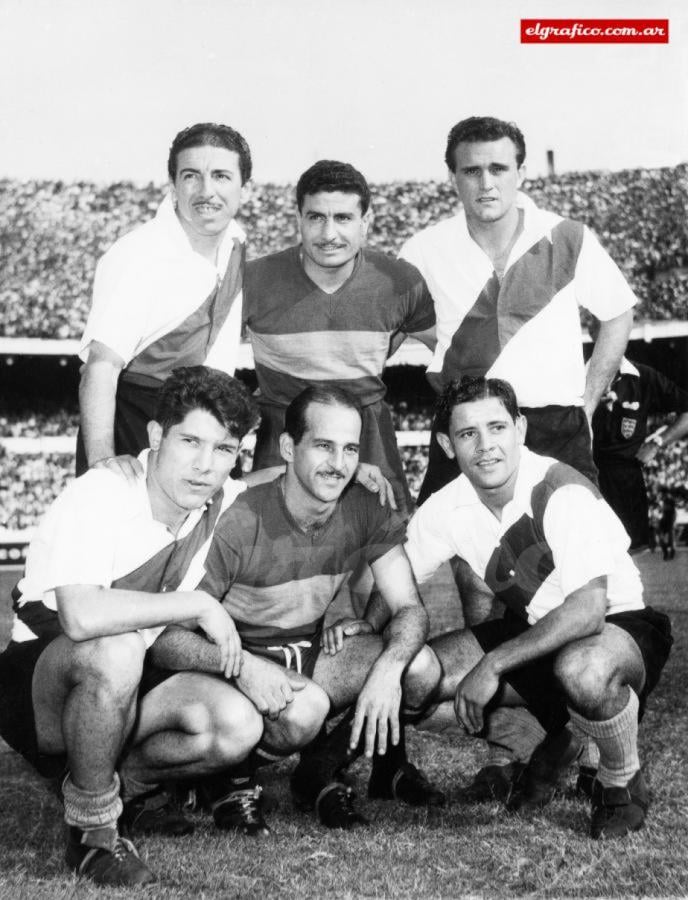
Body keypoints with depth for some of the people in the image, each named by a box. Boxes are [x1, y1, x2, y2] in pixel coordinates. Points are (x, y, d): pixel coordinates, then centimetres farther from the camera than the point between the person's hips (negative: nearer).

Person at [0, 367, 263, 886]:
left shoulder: (224, 505, -6)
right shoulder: (99, 497, -25)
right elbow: (81, 617, -41)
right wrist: (199, 605, -31)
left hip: (121, 687, 6)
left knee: (238, 725, -21)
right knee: (114, 653, -39)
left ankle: (126, 781, 8)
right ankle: (92, 831, -16)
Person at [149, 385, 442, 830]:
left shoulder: (366, 511, -10)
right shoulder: (239, 523, -26)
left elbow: (410, 609, -11)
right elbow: (165, 637, -26)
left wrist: (388, 668, -33)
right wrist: (241, 664, -44)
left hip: (312, 651, 5)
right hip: (241, 663, -5)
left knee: (422, 666, -19)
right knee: (305, 707, -37)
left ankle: (323, 769, 3)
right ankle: (232, 776, -2)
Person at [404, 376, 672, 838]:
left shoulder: (564, 492, -26)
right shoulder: (448, 507, -8)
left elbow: (587, 612, -33)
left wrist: (492, 665, -33)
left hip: (618, 625, -6)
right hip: (530, 632, 6)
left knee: (583, 671, -43)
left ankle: (623, 784, -7)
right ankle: (548, 745, 12)